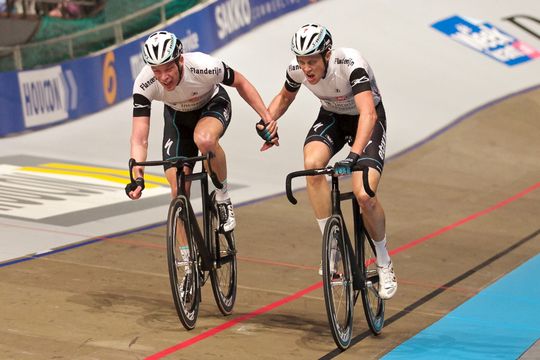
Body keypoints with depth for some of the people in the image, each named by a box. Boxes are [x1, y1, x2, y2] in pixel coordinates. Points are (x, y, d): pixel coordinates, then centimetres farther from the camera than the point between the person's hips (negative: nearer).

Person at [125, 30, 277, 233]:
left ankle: (223, 195, -14)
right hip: (178, 116, 3)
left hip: (213, 105, -3)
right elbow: (139, 139, -31)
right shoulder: (144, 85, -32)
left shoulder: (204, 67, -36)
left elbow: (241, 83, -14)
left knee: (204, 139, -39)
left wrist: (267, 119, -16)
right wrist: (137, 177, -46)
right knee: (178, 190, -7)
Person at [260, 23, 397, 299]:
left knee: (364, 196, -22)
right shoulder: (297, 69, -19)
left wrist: (354, 155, -60)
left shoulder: (350, 64, -36)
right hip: (331, 117, 4)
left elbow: (368, 113, -46)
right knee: (312, 165, -30)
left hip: (366, 121, -4)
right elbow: (285, 97, 5)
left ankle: (384, 263, 4)